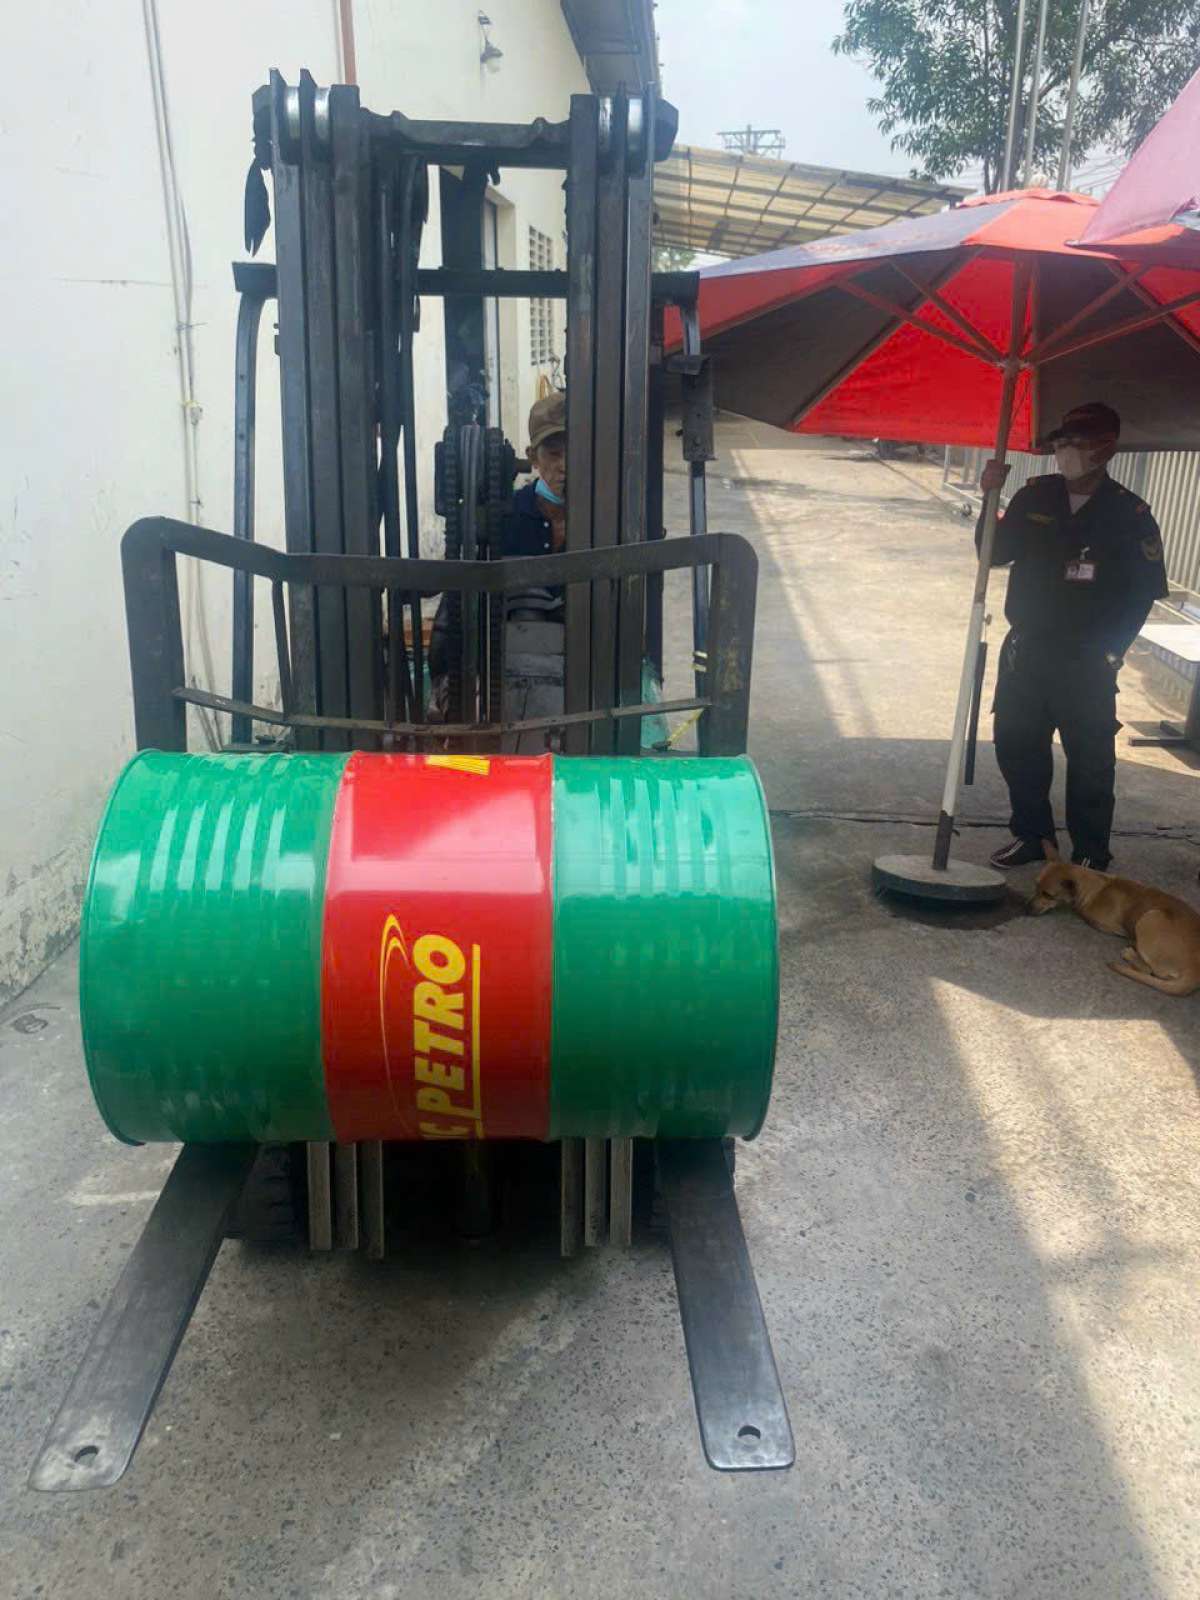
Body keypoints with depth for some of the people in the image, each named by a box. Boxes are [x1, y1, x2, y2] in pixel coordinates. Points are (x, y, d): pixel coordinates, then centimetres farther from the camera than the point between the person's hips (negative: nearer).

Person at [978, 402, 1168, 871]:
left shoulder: (1129, 514, -7)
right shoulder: (1035, 496, 3)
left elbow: (1144, 590, -5)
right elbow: (996, 553, 6)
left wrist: (1109, 651, -9)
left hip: (1086, 662, -4)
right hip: (1026, 650, 4)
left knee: (1090, 760, 0)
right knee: (1015, 745, 11)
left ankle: (1091, 855, 12)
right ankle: (1032, 834, 28)